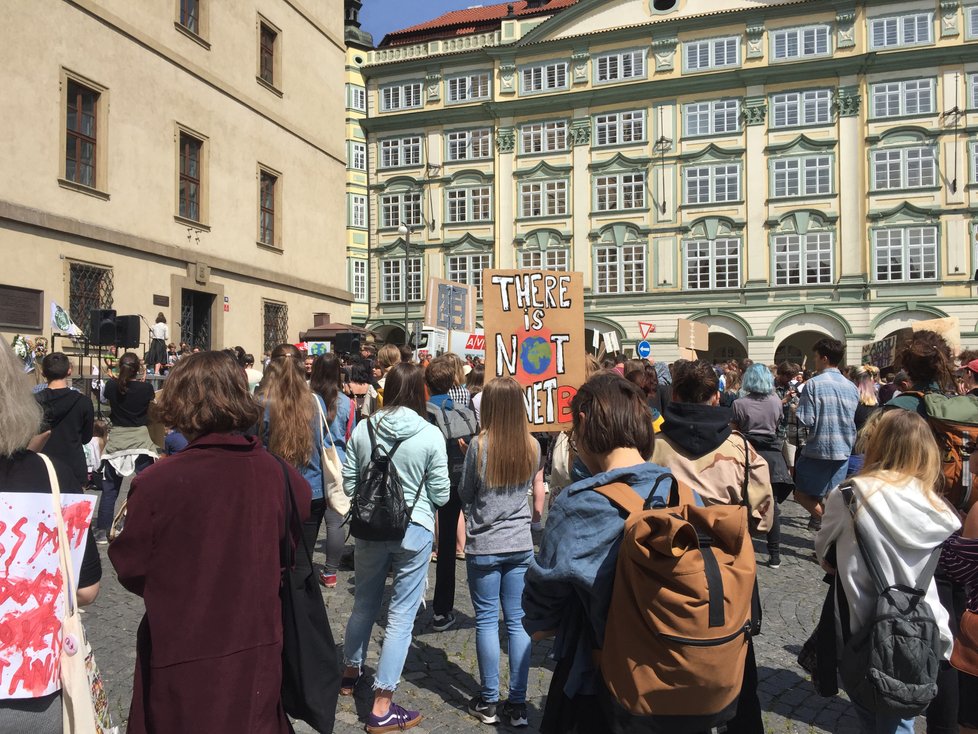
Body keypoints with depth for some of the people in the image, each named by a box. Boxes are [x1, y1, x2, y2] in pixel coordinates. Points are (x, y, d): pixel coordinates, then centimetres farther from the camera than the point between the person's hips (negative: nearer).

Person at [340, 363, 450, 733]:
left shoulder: (363, 429, -5)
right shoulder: (430, 435, -13)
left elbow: (348, 485, 2)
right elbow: (441, 495, -8)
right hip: (414, 530, -4)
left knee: (364, 604, 24)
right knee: (401, 616, 6)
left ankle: (351, 672, 45)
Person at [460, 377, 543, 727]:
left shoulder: (479, 445, -14)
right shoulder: (532, 446, -4)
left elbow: (464, 495, -2)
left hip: (484, 546, -3)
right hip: (521, 544, 3)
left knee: (487, 620, 8)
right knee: (518, 622, 10)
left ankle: (489, 702, 17)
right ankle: (517, 704, 16)